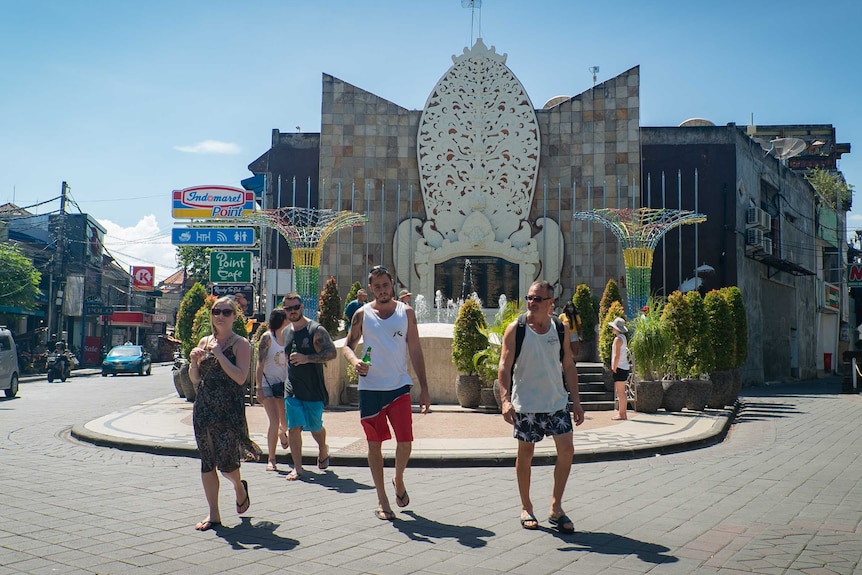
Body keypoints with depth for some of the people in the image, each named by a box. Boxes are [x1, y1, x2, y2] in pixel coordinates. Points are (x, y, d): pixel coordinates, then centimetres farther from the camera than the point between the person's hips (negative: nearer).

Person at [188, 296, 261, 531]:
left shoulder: (241, 344, -5)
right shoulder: (204, 342, 11)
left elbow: (240, 377, -18)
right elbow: (195, 379, 13)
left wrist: (219, 354, -18)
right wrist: (193, 361, -7)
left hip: (230, 409, -5)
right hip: (204, 407, 5)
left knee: (226, 461, -4)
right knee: (207, 462, 5)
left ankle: (239, 487, 30)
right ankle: (213, 514, 14)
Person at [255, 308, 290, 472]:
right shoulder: (267, 337, -8)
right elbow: (260, 364, -11)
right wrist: (259, 388, -16)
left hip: (284, 383, 5)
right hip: (268, 383, -5)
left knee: (286, 422, 9)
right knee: (274, 421, -12)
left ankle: (282, 433, 47)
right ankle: (271, 459, -1)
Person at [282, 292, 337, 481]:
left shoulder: (316, 330, -9)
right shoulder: (286, 332, 11)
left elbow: (331, 352, -19)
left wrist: (307, 358, -28)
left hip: (313, 389, -4)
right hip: (292, 390, 4)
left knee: (315, 427, 9)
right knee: (294, 428, -5)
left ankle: (323, 449, 39)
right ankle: (297, 467, 1)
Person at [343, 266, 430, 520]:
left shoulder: (406, 312, 4)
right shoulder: (362, 314, 3)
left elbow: (415, 351, 5)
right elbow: (348, 346, 8)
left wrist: (424, 388, 1)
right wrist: (355, 361, -16)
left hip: (399, 386, 0)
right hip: (370, 387, 0)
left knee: (405, 441, -8)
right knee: (374, 443, 5)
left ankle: (398, 479, 24)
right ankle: (382, 500, 18)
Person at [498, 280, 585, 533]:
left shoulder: (560, 329, 4)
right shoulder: (515, 329, -6)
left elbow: (568, 366, 9)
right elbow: (505, 365, -9)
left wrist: (576, 401, 5)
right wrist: (505, 399, -20)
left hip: (557, 401, 3)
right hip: (525, 403, -3)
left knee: (566, 450, -2)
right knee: (525, 452, 6)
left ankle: (556, 507, 12)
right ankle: (526, 507, 21)